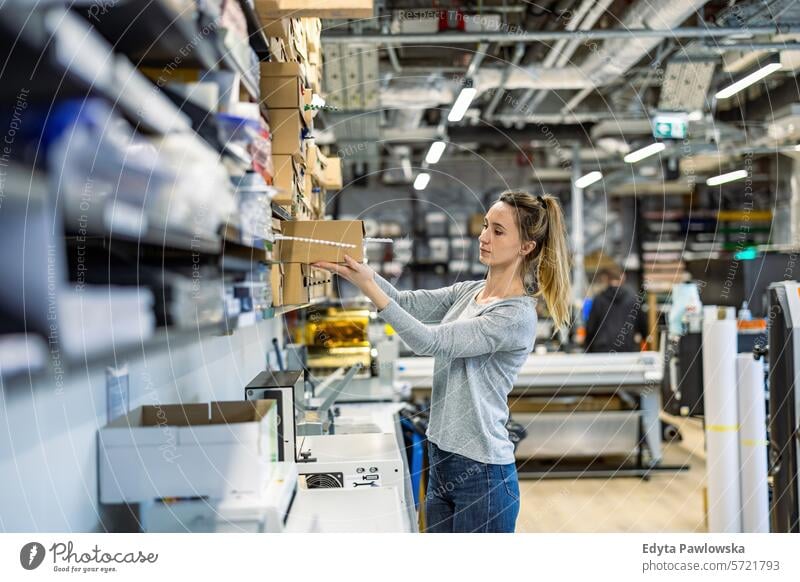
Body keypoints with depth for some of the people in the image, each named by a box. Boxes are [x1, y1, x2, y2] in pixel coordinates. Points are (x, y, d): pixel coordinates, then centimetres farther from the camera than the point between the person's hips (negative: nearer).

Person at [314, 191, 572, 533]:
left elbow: (431, 342, -24)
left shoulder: (517, 315, -17)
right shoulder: (468, 292, 8)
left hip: (481, 470, -8)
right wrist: (357, 268, -16)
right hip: (442, 458, 8)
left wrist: (369, 287, -29)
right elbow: (408, 303, -2)